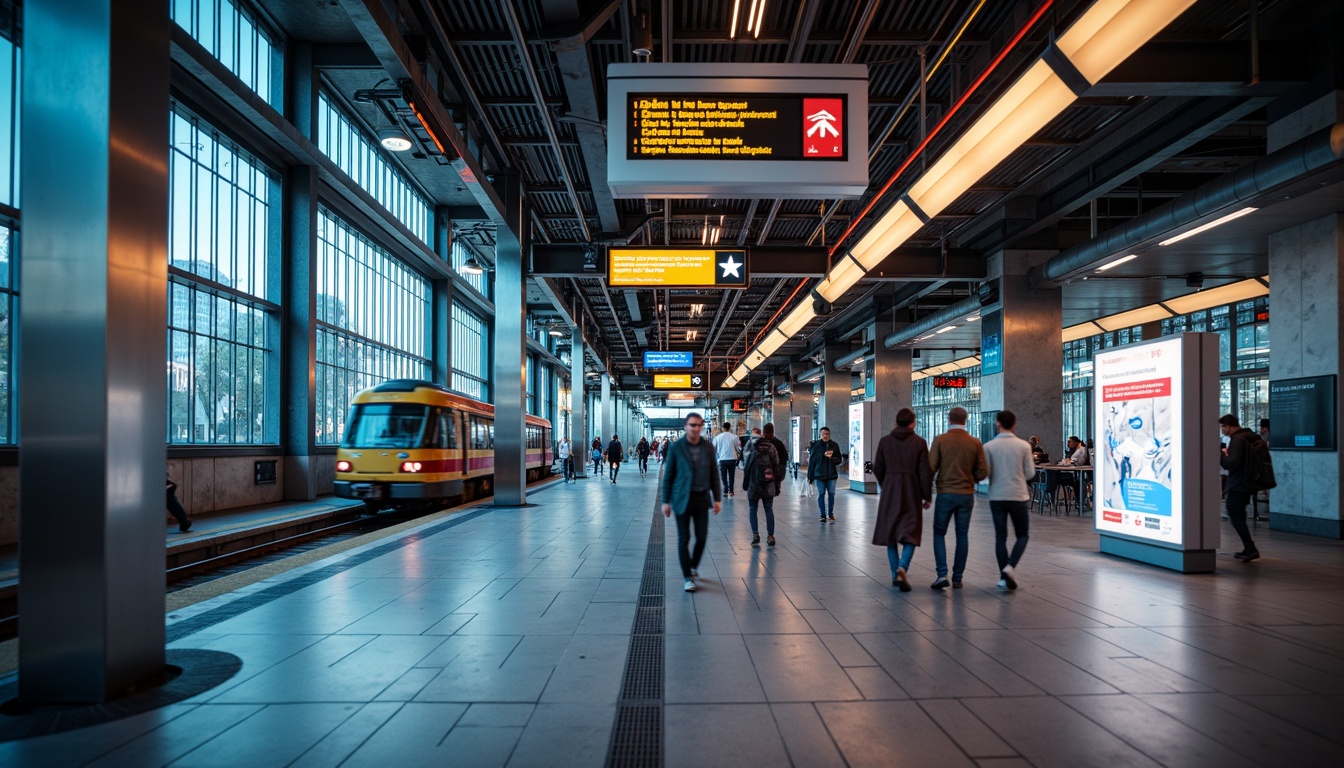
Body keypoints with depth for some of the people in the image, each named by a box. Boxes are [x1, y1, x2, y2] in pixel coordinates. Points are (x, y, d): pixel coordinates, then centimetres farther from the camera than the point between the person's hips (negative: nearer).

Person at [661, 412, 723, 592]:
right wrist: (666, 501, -4)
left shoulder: (708, 447, 3)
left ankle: (694, 565, 32)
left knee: (702, 537, 5)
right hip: (682, 499, -3)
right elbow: (668, 476, -2)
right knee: (684, 539, 2)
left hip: (702, 498, 3)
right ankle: (687, 577, 14)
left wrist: (717, 498, 4)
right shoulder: (675, 448, -6)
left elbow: (714, 474, 8)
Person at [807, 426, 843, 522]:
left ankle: (831, 514, 18)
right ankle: (822, 515, 11)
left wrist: (832, 458, -17)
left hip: (831, 474, 1)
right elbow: (811, 461, -3)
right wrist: (810, 476, -4)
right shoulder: (816, 445, -4)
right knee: (821, 494, 2)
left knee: (831, 494, 4)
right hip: (819, 474, -1)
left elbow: (839, 460, 4)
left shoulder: (834, 445, 0)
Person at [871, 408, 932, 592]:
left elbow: (877, 469, 4)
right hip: (911, 493, -2)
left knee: (890, 533, 12)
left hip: (889, 492, 2)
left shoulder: (884, 441, 1)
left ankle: (895, 574, 15)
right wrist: (927, 496, 3)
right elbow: (925, 471, -5)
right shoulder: (919, 442, -4)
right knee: (910, 533, 4)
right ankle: (902, 567, -18)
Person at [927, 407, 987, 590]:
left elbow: (930, 468, -9)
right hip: (966, 495, 2)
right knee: (962, 535, 11)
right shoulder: (975, 443, -1)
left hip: (945, 494, -2)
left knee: (939, 533, 10)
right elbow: (982, 472, -1)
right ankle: (957, 578, 13)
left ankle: (942, 574, -3)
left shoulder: (940, 440, -7)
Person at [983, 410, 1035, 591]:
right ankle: (1010, 566, -8)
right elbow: (1030, 474, -4)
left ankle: (1003, 576, 10)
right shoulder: (1024, 446, -5)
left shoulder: (989, 446, -6)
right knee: (1022, 535, 12)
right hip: (1018, 496, -1)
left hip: (997, 497, 1)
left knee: (1000, 537, 9)